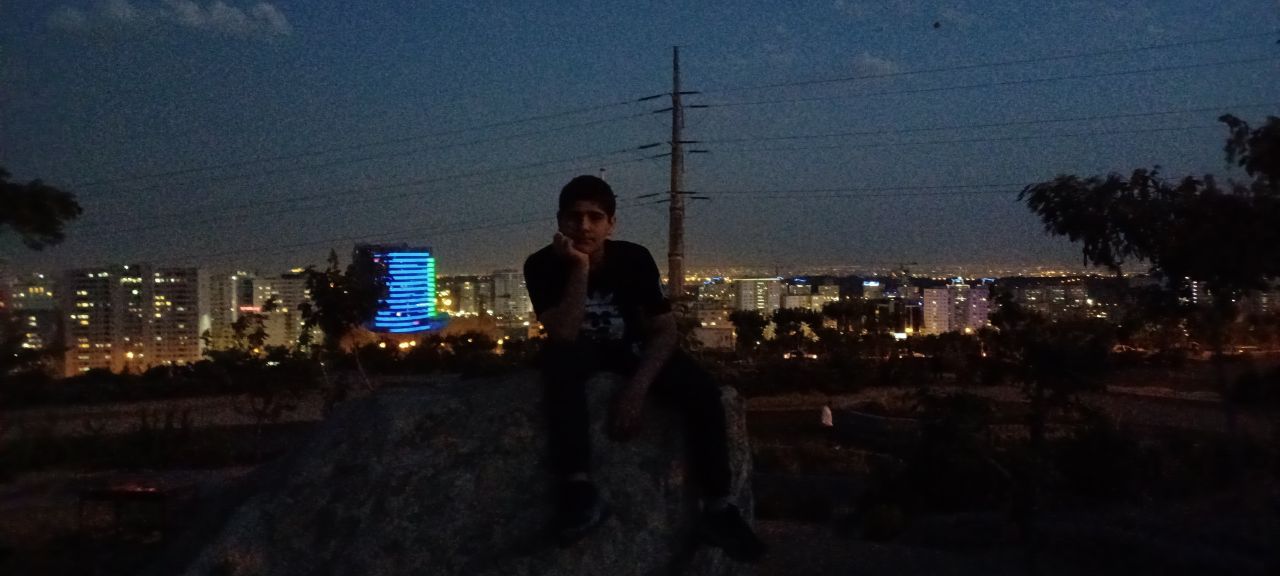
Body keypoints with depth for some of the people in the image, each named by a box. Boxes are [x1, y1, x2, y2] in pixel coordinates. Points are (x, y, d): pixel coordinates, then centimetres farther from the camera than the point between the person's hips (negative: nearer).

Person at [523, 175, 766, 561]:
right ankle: (579, 491, -41)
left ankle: (717, 507, -14)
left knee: (703, 389, -23)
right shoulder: (542, 265, -20)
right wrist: (579, 269, -38)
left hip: (631, 349, 2)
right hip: (580, 351, -1)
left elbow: (664, 330, -16)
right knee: (560, 357, -38)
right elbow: (564, 335, -31)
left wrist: (637, 388, -30)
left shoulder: (634, 259, -17)